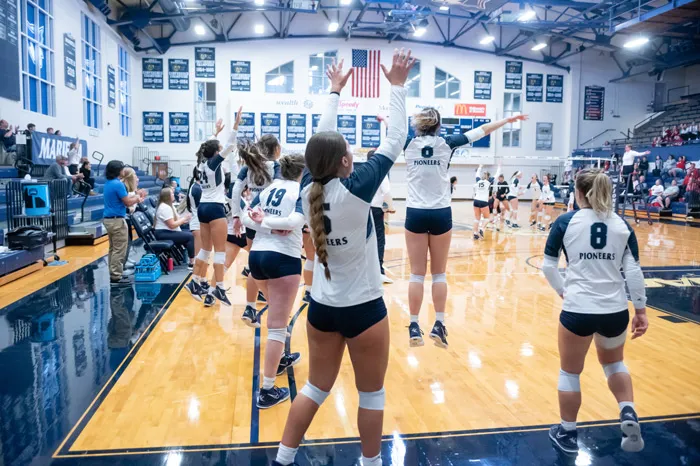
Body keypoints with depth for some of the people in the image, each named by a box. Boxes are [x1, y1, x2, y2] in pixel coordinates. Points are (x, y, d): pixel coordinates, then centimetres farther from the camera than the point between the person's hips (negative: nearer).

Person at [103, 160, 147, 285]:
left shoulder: (108, 183, 13)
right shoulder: (118, 184, -17)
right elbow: (127, 202, -14)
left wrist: (136, 196, 15)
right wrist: (138, 196, 3)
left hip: (108, 219, 10)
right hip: (117, 220, -10)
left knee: (113, 248, 15)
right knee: (119, 250, -5)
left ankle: (113, 273, 20)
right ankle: (116, 276, -3)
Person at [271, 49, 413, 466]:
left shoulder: (309, 193, -6)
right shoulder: (356, 189, -20)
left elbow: (324, 141, 8)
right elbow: (395, 141, -11)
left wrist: (335, 92, 19)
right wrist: (398, 86, -2)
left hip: (322, 307, 6)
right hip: (363, 308, -5)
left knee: (317, 388, 20)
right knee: (372, 394, 14)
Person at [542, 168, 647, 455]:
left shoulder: (566, 222, -6)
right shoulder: (622, 225, 2)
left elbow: (548, 266, -4)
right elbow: (633, 271, -1)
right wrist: (641, 309, 7)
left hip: (578, 311, -3)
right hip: (615, 311, 3)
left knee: (570, 373, 16)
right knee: (613, 363, 31)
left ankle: (567, 435, 29)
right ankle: (628, 414, 13)